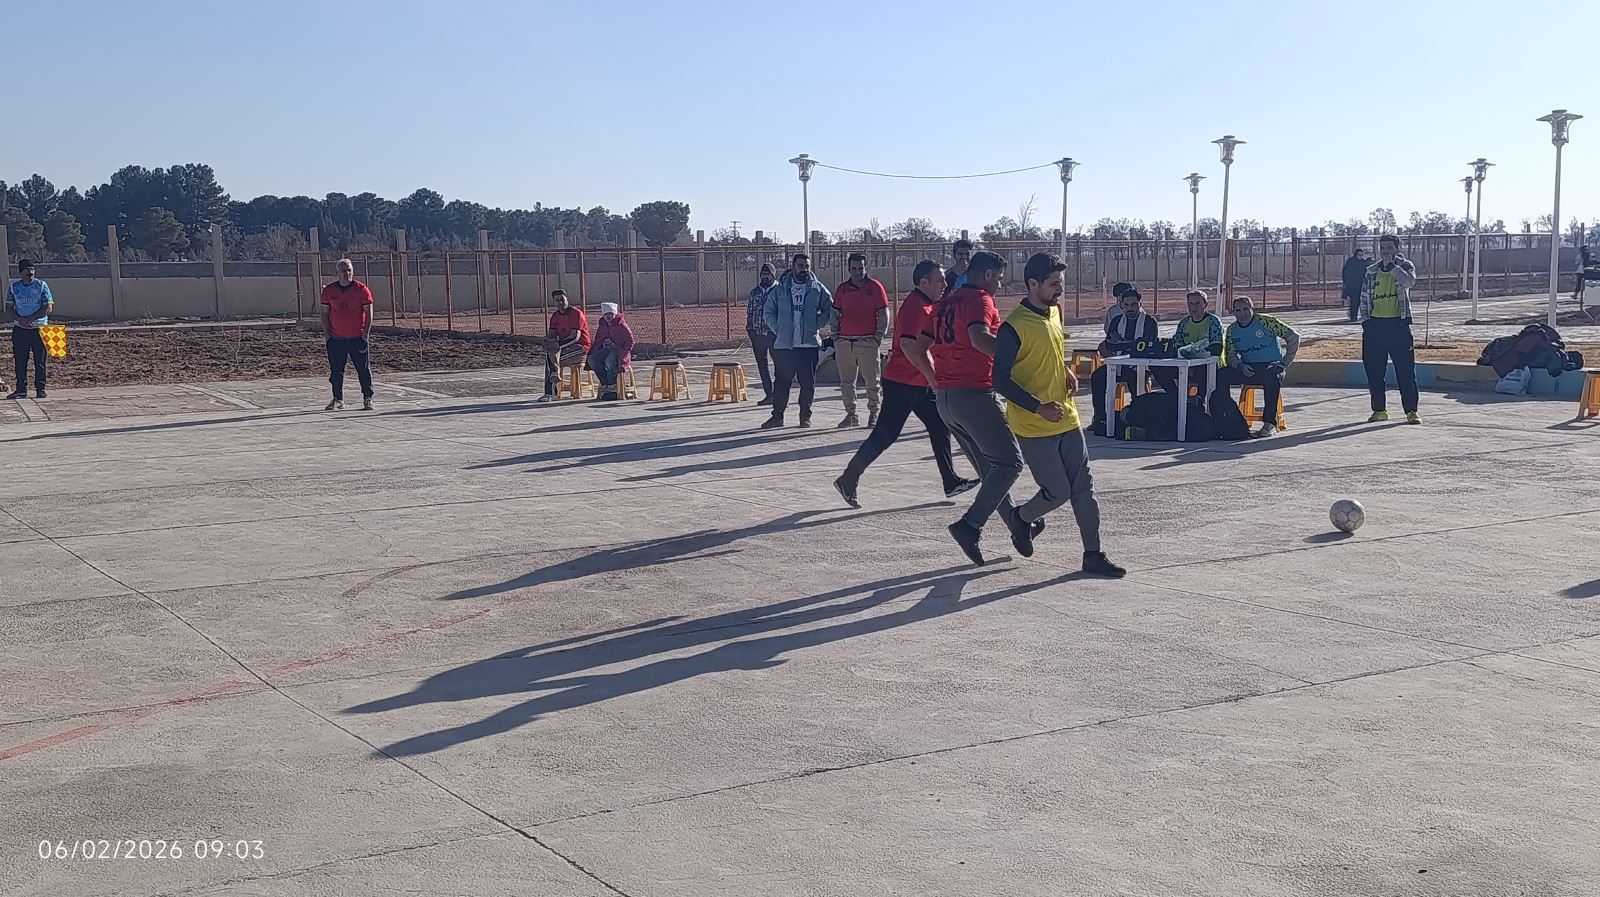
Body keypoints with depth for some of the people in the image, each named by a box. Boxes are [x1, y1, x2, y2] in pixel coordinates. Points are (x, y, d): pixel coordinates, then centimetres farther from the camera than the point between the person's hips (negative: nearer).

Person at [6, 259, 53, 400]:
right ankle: (21, 389, 8)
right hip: (19, 329, 2)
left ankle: (40, 389, 6)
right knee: (20, 360, 2)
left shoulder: (41, 286, -1)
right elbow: (10, 307, 7)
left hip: (39, 328, -2)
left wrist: (30, 319, -14)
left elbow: (48, 308, -5)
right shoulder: (13, 287, 6)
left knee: (40, 360, 0)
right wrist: (20, 319, -12)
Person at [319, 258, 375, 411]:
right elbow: (325, 313, 10)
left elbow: (368, 312, -1)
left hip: (357, 338, -2)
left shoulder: (361, 289, -3)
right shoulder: (329, 290, 4)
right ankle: (338, 399, 18)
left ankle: (368, 399, 10)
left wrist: (365, 334, -7)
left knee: (364, 369, 0)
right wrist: (327, 334, 2)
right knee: (336, 371, 6)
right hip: (336, 339, 2)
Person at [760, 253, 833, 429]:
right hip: (784, 344, 0)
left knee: (808, 383, 4)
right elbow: (768, 312, 9)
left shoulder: (817, 289, 4)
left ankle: (805, 416, 16)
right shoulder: (780, 288, 5)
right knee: (781, 381, 2)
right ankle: (777, 416, 11)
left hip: (809, 344, 0)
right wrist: (778, 330, -3)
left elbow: (829, 309, 9)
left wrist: (816, 326, -2)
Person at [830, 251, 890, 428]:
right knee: (846, 382, 6)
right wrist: (835, 337, 9)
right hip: (844, 343, 4)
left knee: (872, 381, 0)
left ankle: (874, 414, 9)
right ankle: (851, 414, 14)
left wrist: (879, 337, -4)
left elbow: (883, 315, 2)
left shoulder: (875, 287, 2)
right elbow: (835, 314, 17)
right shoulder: (842, 289, 12)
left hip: (868, 342, -3)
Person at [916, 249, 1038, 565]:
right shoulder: (979, 300, -8)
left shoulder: (945, 303, 17)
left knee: (989, 468, 16)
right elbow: (979, 338, -28)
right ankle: (970, 525, -13)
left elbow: (919, 347, 17)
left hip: (945, 398, 9)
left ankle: (1019, 528, 22)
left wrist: (936, 381, 24)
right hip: (974, 394, -9)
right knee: (1009, 462, -3)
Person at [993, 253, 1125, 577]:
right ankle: (1022, 518, 27)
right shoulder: (1014, 327, -18)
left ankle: (1093, 555, 13)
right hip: (1033, 427, -7)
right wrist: (1039, 408, -25)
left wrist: (1066, 370, 5)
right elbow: (1001, 380, -19)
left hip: (1067, 419, 7)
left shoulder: (1054, 311, 8)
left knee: (1083, 489, 5)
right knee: (1058, 492, -4)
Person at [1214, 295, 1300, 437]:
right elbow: (1230, 355, 7)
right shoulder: (1232, 330, 8)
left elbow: (1293, 336, -6)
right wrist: (1241, 366, -14)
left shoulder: (1265, 321, -7)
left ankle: (1270, 422, -34)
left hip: (1272, 365, -4)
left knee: (1272, 375, -40)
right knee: (1220, 375, -20)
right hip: (1247, 369, 4)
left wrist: (1286, 362, -9)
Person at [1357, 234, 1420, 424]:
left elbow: (1409, 281, -20)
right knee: (1374, 371, 5)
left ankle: (1411, 411, 1)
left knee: (1406, 370, -4)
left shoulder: (1405, 266, 3)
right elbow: (1364, 298, 16)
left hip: (1398, 324, -4)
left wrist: (1391, 265, -17)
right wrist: (1364, 321, 8)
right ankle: (1379, 410, 15)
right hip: (1375, 325, 4)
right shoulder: (1372, 272, 12)